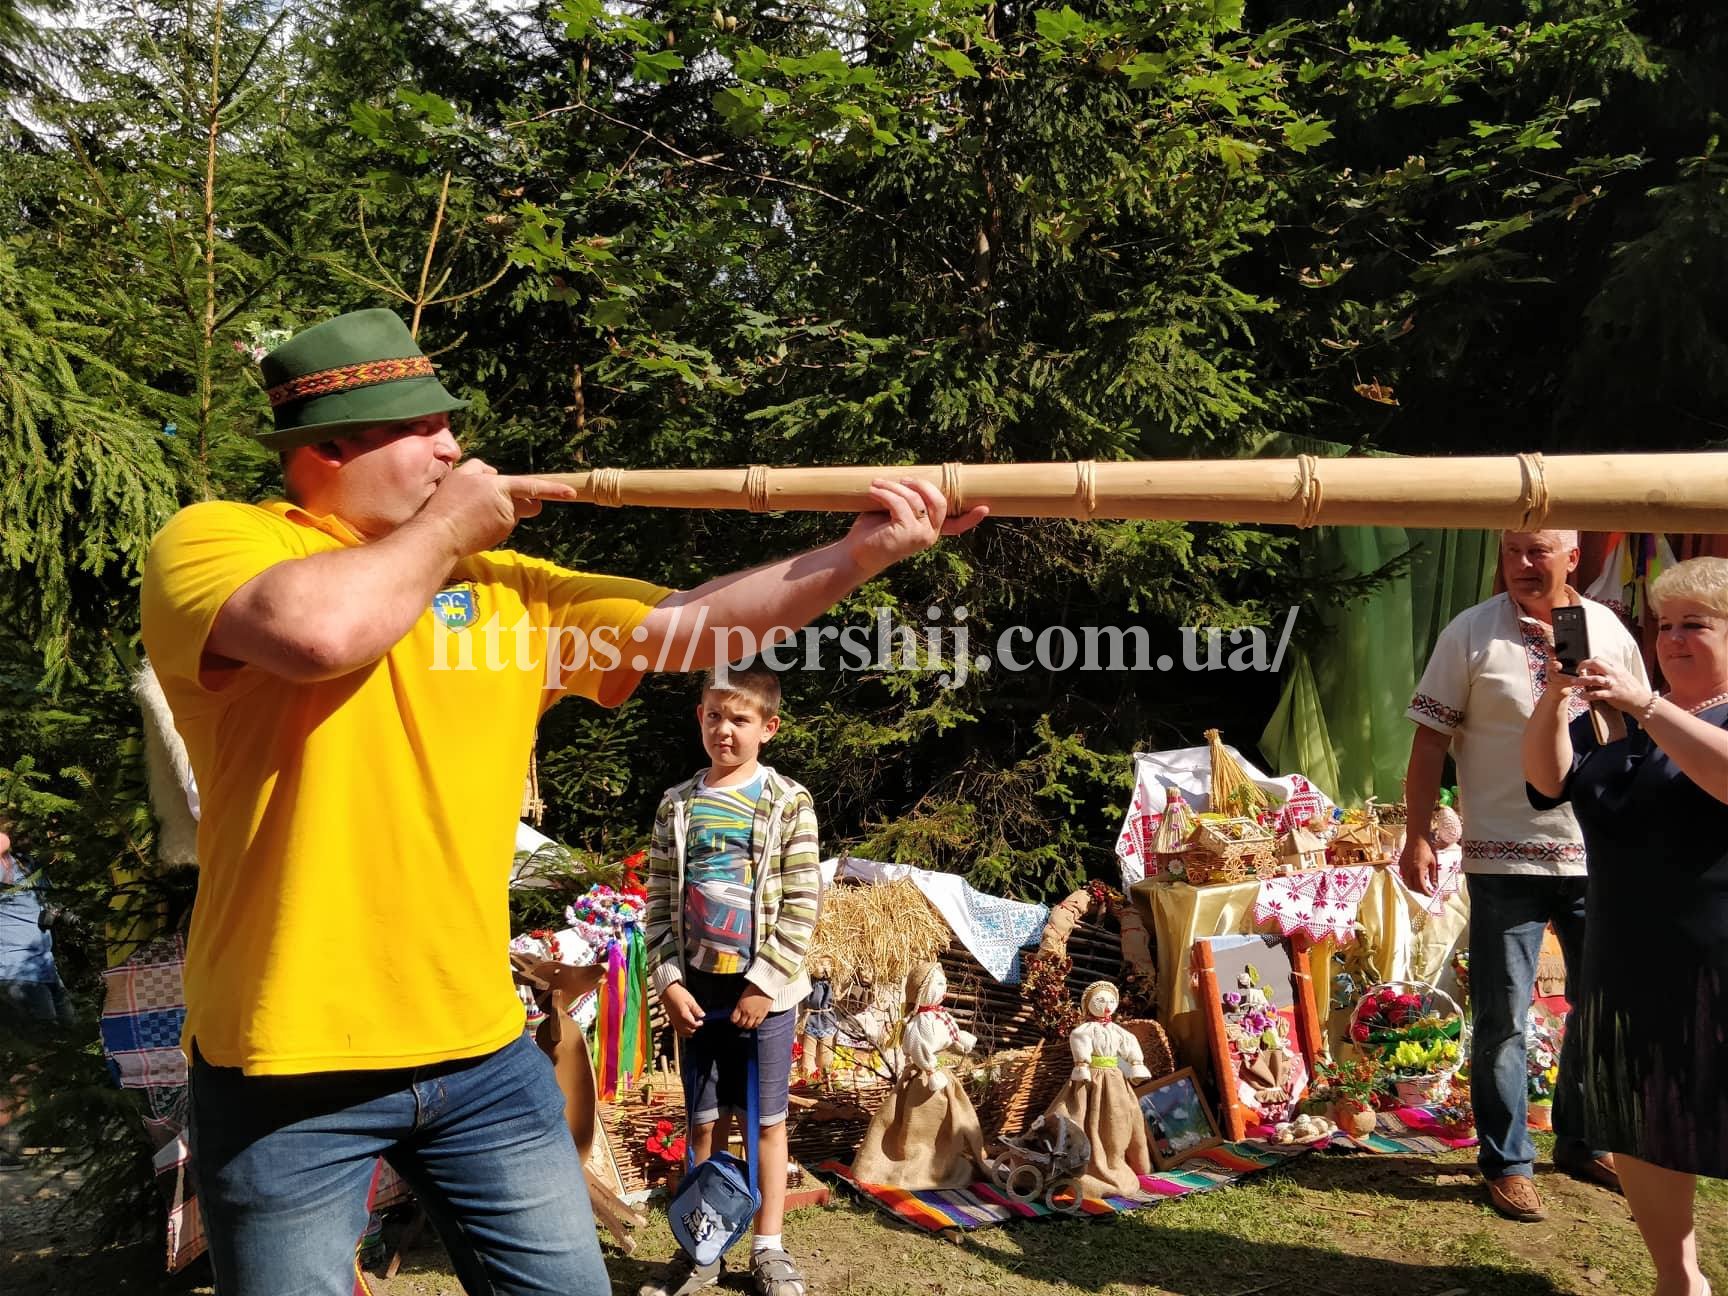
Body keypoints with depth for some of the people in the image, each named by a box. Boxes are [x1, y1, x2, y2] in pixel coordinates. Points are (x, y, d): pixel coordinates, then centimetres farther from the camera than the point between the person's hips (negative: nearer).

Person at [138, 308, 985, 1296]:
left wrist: (857, 555, -7)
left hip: (481, 1046, 5)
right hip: (289, 1062, -4)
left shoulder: (502, 581, 10)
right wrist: (445, 526, -10)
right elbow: (320, 628, -28)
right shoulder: (212, 540, -6)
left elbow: (691, 624, 5)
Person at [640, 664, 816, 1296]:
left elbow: (801, 906, -8)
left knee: (767, 1120, 8)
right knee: (703, 1121, 11)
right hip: (697, 989, 3)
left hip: (764, 989, -2)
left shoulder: (789, 803, -6)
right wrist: (669, 981, -5)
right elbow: (659, 903, 4)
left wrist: (764, 984, -12)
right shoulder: (677, 805, 3)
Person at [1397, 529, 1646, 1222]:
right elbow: (1430, 739, -5)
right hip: (1505, 856, -4)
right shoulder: (1472, 633, -5)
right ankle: (1507, 1163, 17)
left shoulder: (1608, 630, 5)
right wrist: (1418, 836, -11)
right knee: (1501, 1018, 1)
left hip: (1599, 853, 4)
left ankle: (1581, 1142, 34)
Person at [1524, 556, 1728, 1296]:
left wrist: (1645, 704, -30)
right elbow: (1548, 777, 1)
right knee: (1636, 1130, 13)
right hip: (1628, 965, 6)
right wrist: (1556, 695, -14)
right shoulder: (1626, 719, 14)